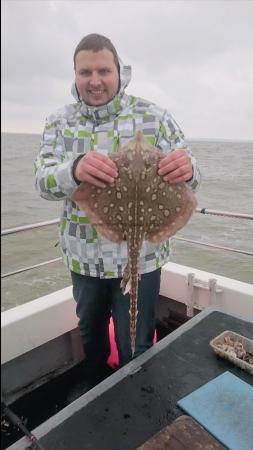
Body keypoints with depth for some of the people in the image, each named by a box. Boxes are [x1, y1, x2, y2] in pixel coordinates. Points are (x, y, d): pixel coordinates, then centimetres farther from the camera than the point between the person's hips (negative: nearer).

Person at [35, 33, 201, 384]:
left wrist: (187, 170, -32)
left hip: (140, 258, -2)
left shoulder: (154, 117, -6)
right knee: (90, 334, 26)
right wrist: (74, 170, -34)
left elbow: (186, 178, -7)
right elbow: (44, 182, -11)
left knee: (136, 349, 14)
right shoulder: (59, 123, 1)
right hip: (84, 257, 3)